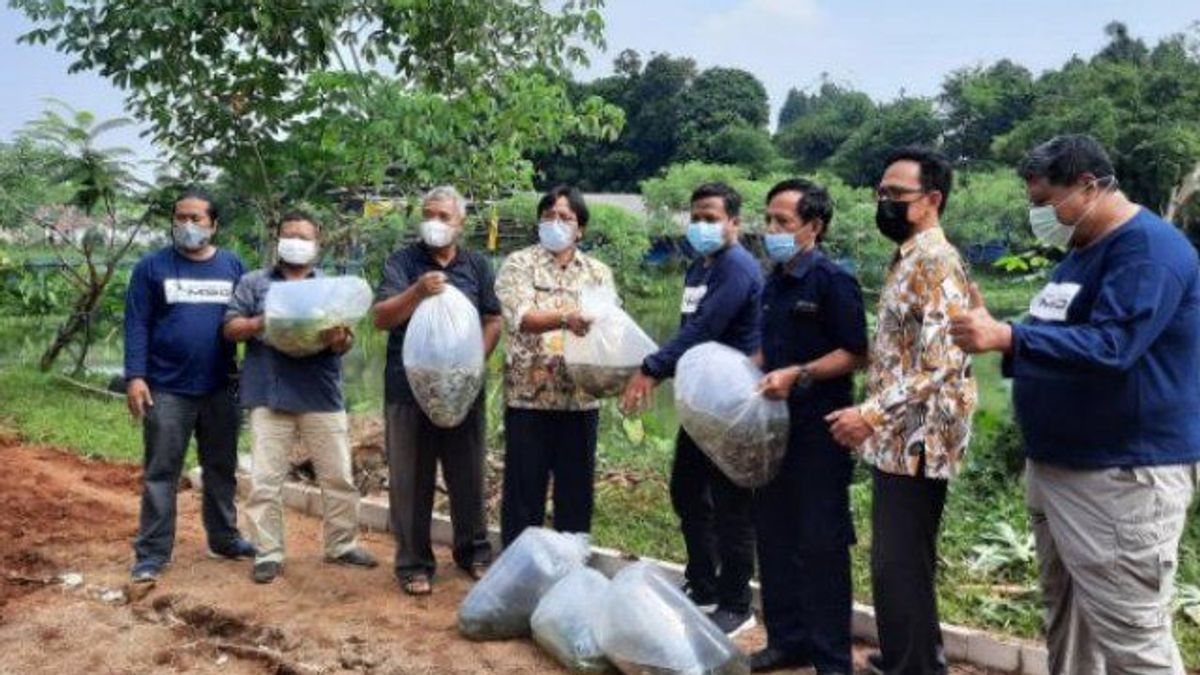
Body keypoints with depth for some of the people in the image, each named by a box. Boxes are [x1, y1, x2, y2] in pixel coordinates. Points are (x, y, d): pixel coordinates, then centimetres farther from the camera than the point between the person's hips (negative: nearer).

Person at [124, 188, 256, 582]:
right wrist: (135, 376, -13)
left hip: (220, 389, 3)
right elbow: (137, 325, -4)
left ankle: (224, 539, 26)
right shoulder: (152, 267, -1)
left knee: (221, 468, 13)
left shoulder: (233, 267, 7)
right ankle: (152, 552, 10)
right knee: (161, 472, 3)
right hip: (167, 389, -3)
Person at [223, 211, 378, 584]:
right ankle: (268, 554, 12)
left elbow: (347, 341, 5)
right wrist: (261, 322, -17)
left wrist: (339, 339, -18)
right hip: (270, 396, -1)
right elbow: (231, 328, 2)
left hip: (322, 397, 1)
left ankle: (342, 545, 21)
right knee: (265, 480, 1)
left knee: (339, 477, 6)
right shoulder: (254, 282, 9)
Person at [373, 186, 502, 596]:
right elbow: (381, 319, -9)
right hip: (408, 389, -2)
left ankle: (473, 552, 27)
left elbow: (493, 321, 9)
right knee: (411, 480, 4)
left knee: (468, 476, 11)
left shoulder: (477, 266, 9)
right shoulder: (402, 263, 1)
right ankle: (414, 564, 15)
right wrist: (417, 292, -25)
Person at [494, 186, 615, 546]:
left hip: (580, 397, 3)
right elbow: (522, 318, -15)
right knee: (524, 488, 5)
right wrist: (566, 318, -33)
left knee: (576, 488, 10)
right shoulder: (519, 264, 1)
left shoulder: (598, 272, 11)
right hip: (529, 395, -3)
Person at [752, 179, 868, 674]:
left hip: (818, 432, -8)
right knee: (774, 537, 13)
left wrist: (798, 375, -23)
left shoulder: (833, 281, -11)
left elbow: (856, 354, -15)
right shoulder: (774, 284, 12)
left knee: (821, 544, 1)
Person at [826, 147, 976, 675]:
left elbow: (941, 363, -25)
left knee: (901, 566, -2)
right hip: (899, 439, 10)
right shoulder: (910, 260, 15)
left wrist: (872, 414, -26)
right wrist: (875, 417, 20)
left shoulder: (934, 261, -16)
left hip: (915, 441, -10)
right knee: (897, 562, 18)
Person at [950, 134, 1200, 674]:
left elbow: (1110, 346, -28)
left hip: (1122, 475, -10)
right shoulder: (1080, 250, 16)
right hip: (1055, 465, 10)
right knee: (1067, 622, 17)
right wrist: (993, 332, 5)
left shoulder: (1148, 247, -15)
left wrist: (1007, 337, -35)